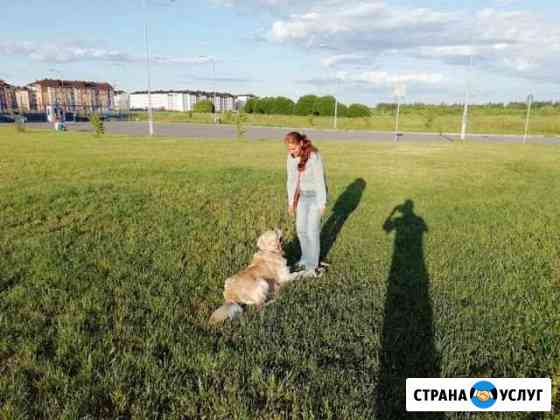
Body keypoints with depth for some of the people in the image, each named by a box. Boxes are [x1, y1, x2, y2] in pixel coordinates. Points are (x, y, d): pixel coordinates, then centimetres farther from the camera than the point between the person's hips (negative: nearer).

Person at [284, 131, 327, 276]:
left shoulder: (314, 156, -25)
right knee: (300, 228, 9)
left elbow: (320, 180, -20)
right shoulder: (291, 157, -5)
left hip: (316, 194, -6)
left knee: (312, 230, -5)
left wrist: (322, 203, -17)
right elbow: (291, 180, 3)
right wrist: (291, 202, 6)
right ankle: (306, 259, 27)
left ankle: (312, 264, 9)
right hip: (303, 195, 6)